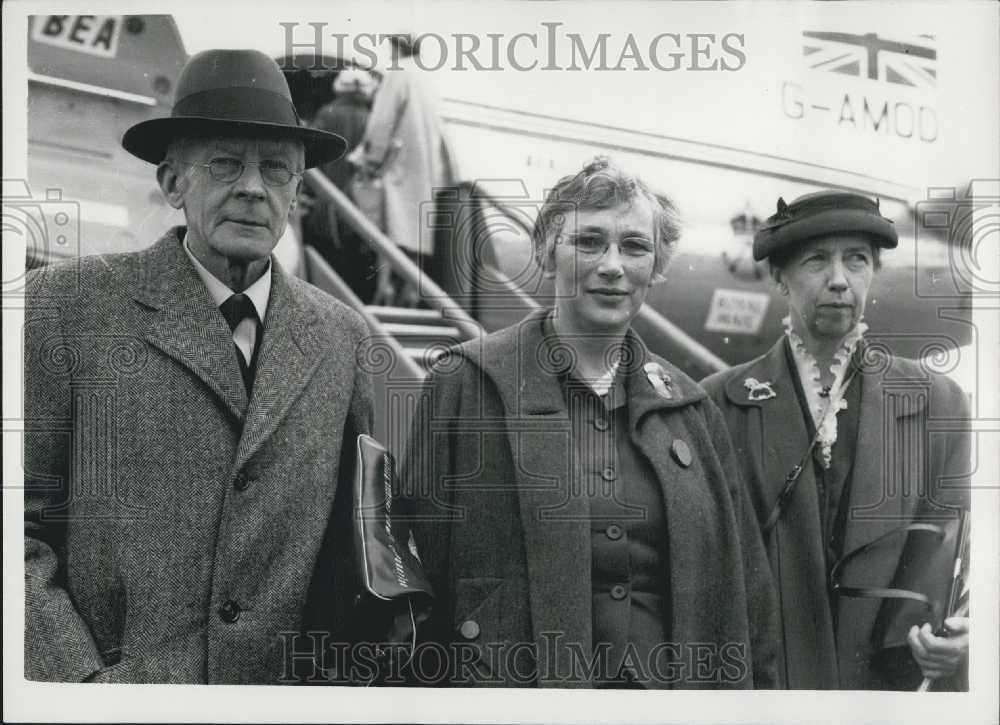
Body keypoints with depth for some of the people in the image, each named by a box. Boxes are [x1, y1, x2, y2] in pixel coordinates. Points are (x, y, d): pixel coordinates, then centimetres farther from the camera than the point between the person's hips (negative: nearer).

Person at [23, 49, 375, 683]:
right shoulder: (67, 306, -6)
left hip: (286, 696, 3)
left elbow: (348, 532, 8)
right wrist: (78, 679, -17)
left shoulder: (342, 338, 3)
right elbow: (21, 522, -8)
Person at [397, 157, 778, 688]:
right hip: (512, 681, -3)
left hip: (676, 682, 4)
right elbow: (416, 572, -8)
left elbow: (745, 592, 9)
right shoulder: (466, 385, -6)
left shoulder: (690, 409, 6)